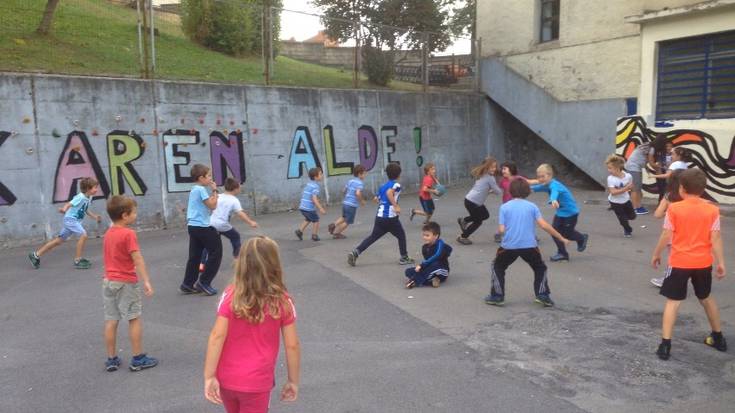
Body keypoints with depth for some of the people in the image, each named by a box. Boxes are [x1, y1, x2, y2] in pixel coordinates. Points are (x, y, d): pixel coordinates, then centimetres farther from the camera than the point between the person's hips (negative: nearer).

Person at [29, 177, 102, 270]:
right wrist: (64, 209, -51)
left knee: (59, 240, 14)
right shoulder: (80, 197, -20)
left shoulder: (89, 198, 6)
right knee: (83, 235, -21)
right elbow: (69, 204, -31)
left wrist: (94, 216, 19)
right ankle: (78, 260, -13)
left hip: (75, 220, 9)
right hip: (70, 219, -9)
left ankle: (36, 255, 26)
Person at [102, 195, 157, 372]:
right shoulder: (128, 234, -15)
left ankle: (111, 359, 18)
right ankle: (138, 359, 6)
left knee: (111, 321, 11)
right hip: (126, 283, -7)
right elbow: (138, 260, -21)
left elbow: (109, 258, 17)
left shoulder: (108, 233, 9)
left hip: (108, 281, 8)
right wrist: (146, 281, -22)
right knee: (134, 319, 2)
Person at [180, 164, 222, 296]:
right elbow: (212, 206, -14)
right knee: (216, 253, 0)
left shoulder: (195, 189, 16)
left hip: (193, 226, 10)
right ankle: (204, 282, 1)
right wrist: (214, 191, -7)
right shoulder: (201, 190, -14)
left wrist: (214, 196, 9)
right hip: (203, 227, -10)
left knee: (195, 256, 12)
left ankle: (188, 284, 14)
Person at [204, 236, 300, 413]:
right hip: (256, 383, -2)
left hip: (226, 379, 3)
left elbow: (217, 336, -14)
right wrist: (293, 381, 5)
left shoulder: (230, 295, -9)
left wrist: (209, 377, -9)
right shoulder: (282, 301, -11)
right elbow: (292, 345, -7)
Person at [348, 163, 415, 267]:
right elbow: (389, 193, -27)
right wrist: (396, 206, -29)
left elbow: (376, 199, 23)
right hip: (390, 217, -6)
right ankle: (404, 258, 20)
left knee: (372, 237, 10)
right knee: (401, 236, 13)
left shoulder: (383, 186, 15)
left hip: (379, 216, 6)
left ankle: (355, 253, -2)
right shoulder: (396, 184, -7)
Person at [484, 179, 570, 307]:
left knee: (498, 267, 22)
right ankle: (543, 295, 14)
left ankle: (497, 296, 18)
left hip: (509, 246, 0)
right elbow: (544, 225, -4)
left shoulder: (504, 207, 1)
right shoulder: (532, 206, 3)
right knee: (540, 268, 24)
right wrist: (561, 238, 4)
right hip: (529, 245, 1)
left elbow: (501, 230, -5)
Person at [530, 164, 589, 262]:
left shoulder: (554, 185, -29)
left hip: (570, 212, -8)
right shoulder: (547, 185, -1)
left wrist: (553, 200, -75)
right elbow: (538, 187, 21)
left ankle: (582, 238, 34)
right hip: (560, 213, 8)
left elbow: (555, 192, -54)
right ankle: (562, 253, 13)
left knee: (567, 233, 3)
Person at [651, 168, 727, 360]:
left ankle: (665, 345, -4)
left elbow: (666, 236, -10)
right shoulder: (712, 210, -3)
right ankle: (718, 338, 38)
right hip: (703, 263, 3)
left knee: (673, 301, 2)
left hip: (679, 263, -3)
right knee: (706, 298, 24)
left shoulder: (674, 208, -11)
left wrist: (656, 254, 3)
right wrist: (720, 262, 3)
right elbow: (715, 238, -4)